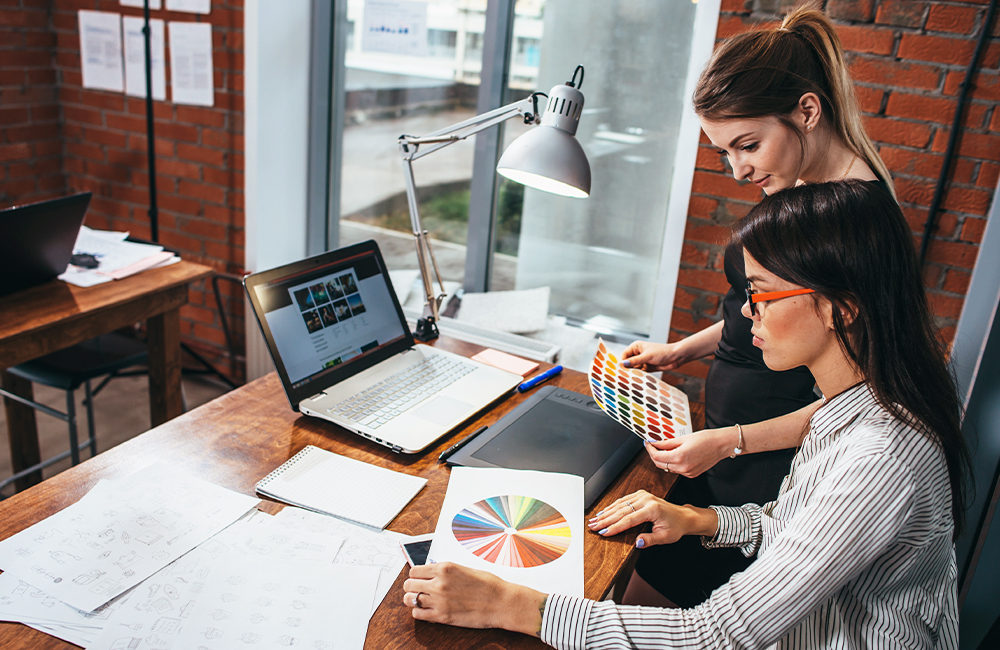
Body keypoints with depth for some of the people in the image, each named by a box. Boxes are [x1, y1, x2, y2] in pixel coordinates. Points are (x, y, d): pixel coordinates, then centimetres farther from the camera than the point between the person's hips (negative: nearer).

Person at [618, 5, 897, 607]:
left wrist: (731, 441, -25)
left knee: (648, 603, 4)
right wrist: (681, 350, 14)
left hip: (772, 467, -9)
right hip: (726, 439, 9)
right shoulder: (794, 190, 6)